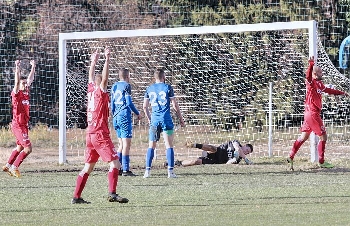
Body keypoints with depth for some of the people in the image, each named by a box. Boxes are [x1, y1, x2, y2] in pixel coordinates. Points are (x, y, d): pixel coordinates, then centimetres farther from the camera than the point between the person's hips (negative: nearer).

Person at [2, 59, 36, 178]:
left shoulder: (26, 92, 8)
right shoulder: (17, 93, -11)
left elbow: (30, 79, 19)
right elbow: (17, 82, -26)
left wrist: (33, 67, 19)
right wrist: (17, 68, -32)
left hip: (24, 125, 8)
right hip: (18, 125, -8)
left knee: (20, 147, 17)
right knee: (28, 148, -12)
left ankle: (8, 166, 27)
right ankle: (14, 167, -4)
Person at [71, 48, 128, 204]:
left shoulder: (91, 91, 10)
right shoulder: (100, 93, -8)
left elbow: (91, 77, 26)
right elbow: (104, 77, -19)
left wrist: (94, 62, 37)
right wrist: (107, 59, -18)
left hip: (90, 134, 8)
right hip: (100, 135, -8)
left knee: (88, 167, 12)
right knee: (115, 163, -11)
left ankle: (76, 197, 10)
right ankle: (112, 193, -24)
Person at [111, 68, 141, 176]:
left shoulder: (114, 86, 15)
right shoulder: (126, 86, -7)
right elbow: (129, 102, -12)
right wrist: (137, 114, 0)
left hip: (116, 118, 8)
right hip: (125, 117, -8)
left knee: (121, 144, 15)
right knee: (126, 144, -7)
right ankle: (125, 169, -11)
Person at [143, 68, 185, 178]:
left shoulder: (149, 89, 8)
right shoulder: (167, 88, -1)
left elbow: (145, 106, 12)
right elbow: (175, 105, 0)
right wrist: (181, 119, 8)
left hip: (154, 121, 3)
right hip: (166, 120, -3)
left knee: (151, 146, 8)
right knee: (169, 146, 0)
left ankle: (147, 171, 1)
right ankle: (170, 171, -5)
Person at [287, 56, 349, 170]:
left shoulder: (319, 83, 14)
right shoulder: (311, 82, -13)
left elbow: (328, 90, 30)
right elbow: (308, 75, -35)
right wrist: (311, 65, -51)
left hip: (310, 113, 9)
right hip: (312, 113, -9)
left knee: (304, 136, 11)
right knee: (323, 136, -1)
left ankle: (291, 157, 12)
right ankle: (321, 162, 5)